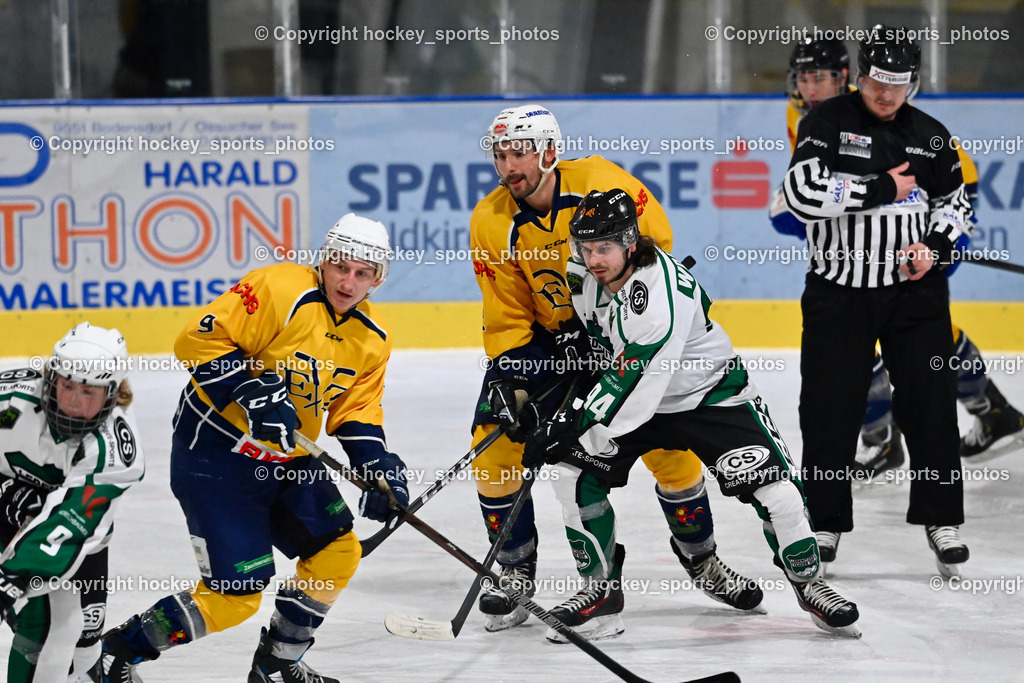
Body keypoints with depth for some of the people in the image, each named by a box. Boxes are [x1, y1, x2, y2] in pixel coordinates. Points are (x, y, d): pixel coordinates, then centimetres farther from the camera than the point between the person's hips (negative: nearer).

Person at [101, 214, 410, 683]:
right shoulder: (280, 290, -21)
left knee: (337, 553, 10)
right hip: (215, 454, -8)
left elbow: (353, 410, 10)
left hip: (286, 458, 8)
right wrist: (251, 391, -31)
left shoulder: (372, 339, 4)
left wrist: (377, 464, -6)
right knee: (235, 595, -11)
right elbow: (199, 340, -23)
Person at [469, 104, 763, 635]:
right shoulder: (491, 224, -16)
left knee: (670, 445, -6)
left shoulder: (603, 182, -23)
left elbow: (655, 243, -10)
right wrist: (508, 381, -24)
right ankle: (515, 572, 5)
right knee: (495, 446, -14)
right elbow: (506, 322, -11)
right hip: (540, 337, 1)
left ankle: (699, 556, 19)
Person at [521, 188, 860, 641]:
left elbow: (633, 388, -36)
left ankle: (808, 582, 10)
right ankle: (601, 589, 4)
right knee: (573, 474, -10)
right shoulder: (583, 274, -11)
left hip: (710, 395, -6)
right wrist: (577, 337, 2)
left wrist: (573, 424, -33)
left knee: (774, 491, -16)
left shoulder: (662, 294, -36)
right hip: (635, 393, 6)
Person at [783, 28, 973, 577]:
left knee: (930, 402, -1)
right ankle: (825, 523, 15)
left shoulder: (930, 134, 6)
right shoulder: (828, 123, -6)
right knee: (830, 409, 1)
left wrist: (935, 245, -3)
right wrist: (881, 189, -18)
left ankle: (941, 520, 9)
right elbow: (802, 192, -20)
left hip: (915, 290, 2)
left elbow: (956, 200, 17)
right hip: (839, 291, -2)